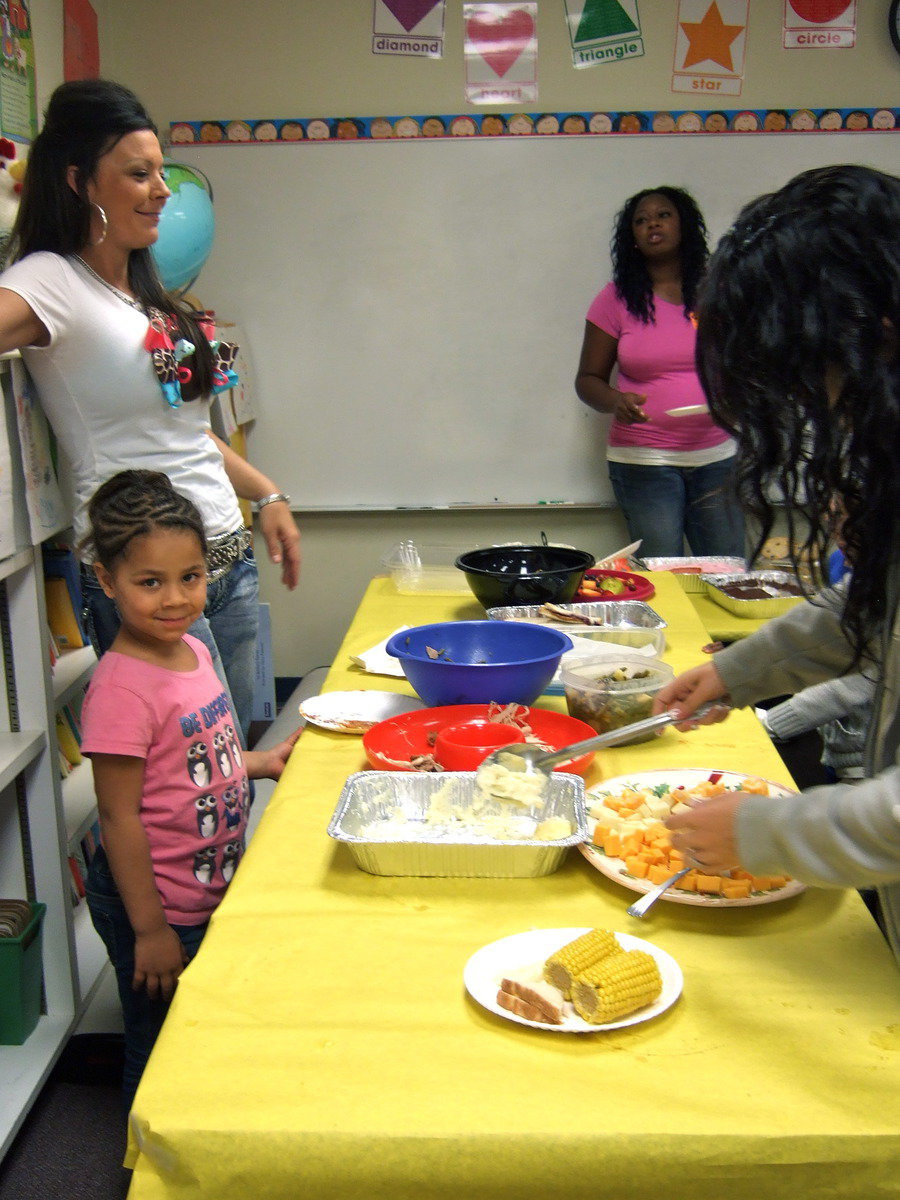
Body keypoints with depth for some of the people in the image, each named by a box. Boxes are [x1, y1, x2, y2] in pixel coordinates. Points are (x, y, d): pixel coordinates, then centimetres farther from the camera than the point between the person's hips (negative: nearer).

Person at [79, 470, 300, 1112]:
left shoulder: (193, 650, 0)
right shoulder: (121, 687, -26)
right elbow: (119, 816, -23)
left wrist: (260, 762, 3)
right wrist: (150, 930, -19)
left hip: (210, 891, 9)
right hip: (157, 906, -9)